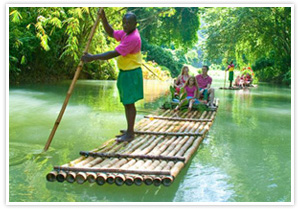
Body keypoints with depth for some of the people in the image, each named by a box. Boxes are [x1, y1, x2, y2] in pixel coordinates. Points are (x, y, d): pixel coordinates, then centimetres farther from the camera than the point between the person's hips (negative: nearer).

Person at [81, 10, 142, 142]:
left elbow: (113, 54, -26)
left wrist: (92, 58, -24)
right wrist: (103, 18, 4)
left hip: (131, 74, -10)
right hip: (125, 72, 10)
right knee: (127, 103, 14)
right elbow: (111, 33, 20)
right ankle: (129, 131, 24)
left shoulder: (133, 38, -22)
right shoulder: (126, 33, 9)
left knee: (129, 103, -5)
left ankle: (130, 133, 3)